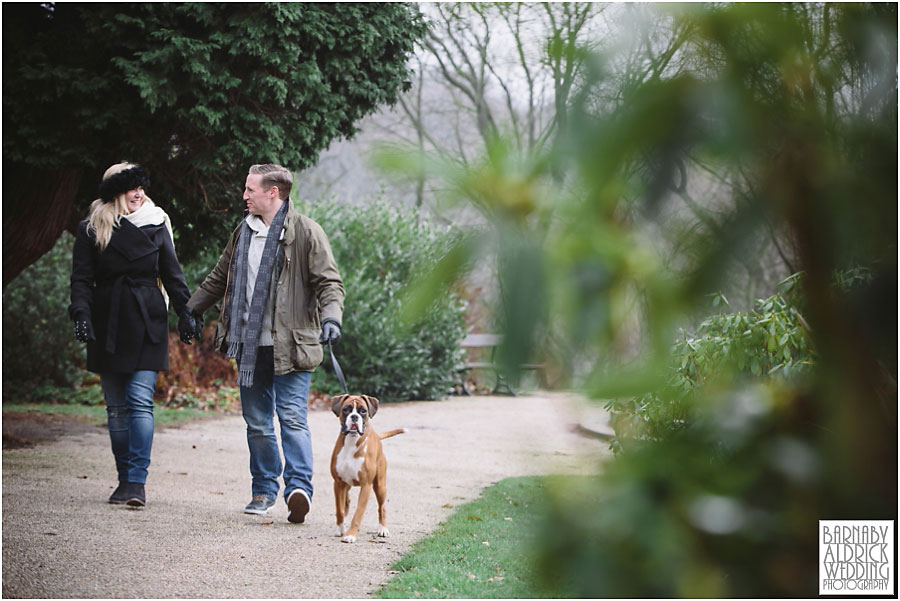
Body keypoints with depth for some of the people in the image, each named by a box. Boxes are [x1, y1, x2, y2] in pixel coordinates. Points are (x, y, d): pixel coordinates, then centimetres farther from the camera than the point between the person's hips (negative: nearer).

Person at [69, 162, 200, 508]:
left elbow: (171, 273, 11)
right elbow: (81, 278, 0)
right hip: (108, 327, 1)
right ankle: (125, 479, 15)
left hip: (147, 324, -1)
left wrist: (185, 312, 5)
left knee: (140, 401, -12)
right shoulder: (91, 230, 4)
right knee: (116, 407, 6)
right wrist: (81, 313, -14)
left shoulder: (156, 225, 6)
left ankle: (137, 481, -14)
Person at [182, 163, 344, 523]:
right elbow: (220, 277, 29)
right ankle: (264, 489, 21)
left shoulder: (305, 232, -4)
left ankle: (299, 488, -18)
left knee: (292, 417, -13)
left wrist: (331, 317, -24)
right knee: (257, 421, 10)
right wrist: (192, 309, 33)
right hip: (250, 345, 6)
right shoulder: (243, 232, 16)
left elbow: (329, 281, -8)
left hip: (290, 345, -6)